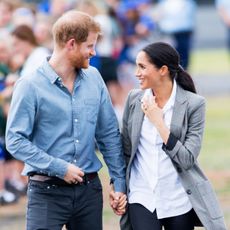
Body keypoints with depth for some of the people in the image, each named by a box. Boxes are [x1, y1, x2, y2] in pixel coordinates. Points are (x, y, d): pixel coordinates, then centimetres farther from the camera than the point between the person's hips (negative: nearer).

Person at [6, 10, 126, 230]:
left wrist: (119, 183, 7)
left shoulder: (93, 78, 7)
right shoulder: (30, 86, -9)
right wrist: (59, 168, -16)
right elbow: (15, 140, -12)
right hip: (47, 192, -5)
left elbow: (109, 135, 11)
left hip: (89, 188, 5)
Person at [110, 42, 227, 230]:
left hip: (179, 202, -2)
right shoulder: (135, 99, 2)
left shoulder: (193, 104, -8)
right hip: (141, 198, 2)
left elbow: (187, 159, -13)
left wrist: (158, 121, -16)